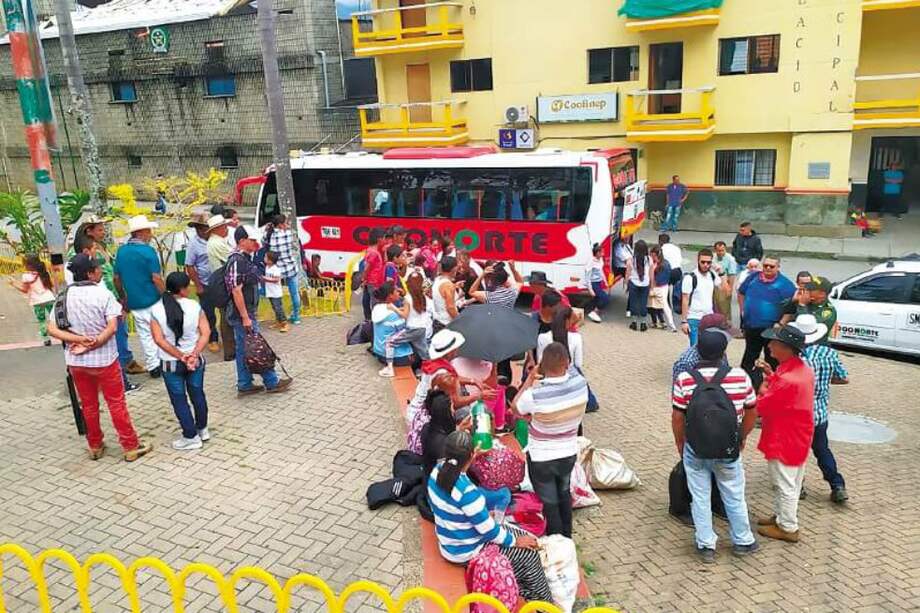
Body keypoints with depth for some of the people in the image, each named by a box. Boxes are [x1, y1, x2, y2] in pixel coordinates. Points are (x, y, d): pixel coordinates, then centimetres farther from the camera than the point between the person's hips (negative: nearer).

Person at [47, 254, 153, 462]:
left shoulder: (64, 296, -1)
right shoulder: (104, 294, -14)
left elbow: (52, 329, -5)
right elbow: (112, 327, -21)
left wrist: (79, 340, -13)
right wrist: (91, 345, -16)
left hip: (76, 361, 4)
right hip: (104, 359, -4)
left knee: (88, 405, 17)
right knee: (117, 404, 6)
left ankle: (95, 446, 29)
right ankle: (131, 446, 13)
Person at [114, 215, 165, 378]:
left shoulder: (121, 251, 5)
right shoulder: (148, 251, -15)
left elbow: (117, 278, 10)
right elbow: (156, 278, -17)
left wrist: (124, 298, 20)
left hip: (134, 302, 6)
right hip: (152, 300, -6)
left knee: (144, 334, 12)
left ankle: (152, 366, 17)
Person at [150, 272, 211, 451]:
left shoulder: (156, 310, -10)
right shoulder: (195, 306, -10)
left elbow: (159, 339, -15)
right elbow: (206, 332, -15)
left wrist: (180, 356, -14)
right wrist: (194, 354, -19)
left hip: (170, 363, -1)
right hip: (195, 360, 1)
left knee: (179, 400, 11)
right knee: (197, 394, 19)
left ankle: (191, 437, 17)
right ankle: (202, 429, 33)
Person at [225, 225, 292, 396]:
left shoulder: (245, 259, 12)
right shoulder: (237, 261, -19)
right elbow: (236, 291, -23)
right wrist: (245, 317, -22)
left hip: (247, 313, 10)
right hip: (242, 314, -10)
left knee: (244, 349, 13)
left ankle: (245, 385, 21)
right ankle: (272, 383, 9)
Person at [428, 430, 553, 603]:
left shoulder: (438, 470, -13)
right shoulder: (467, 492, -35)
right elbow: (488, 531, -23)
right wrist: (515, 541, -9)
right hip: (466, 552, -8)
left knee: (523, 535, 16)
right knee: (529, 555, 4)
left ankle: (526, 592, 29)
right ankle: (545, 604, 27)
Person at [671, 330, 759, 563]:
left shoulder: (684, 379, -15)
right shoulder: (740, 377, -13)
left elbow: (677, 417, -9)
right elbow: (752, 412, -1)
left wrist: (680, 444, 8)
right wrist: (742, 437, 16)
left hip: (694, 450, 0)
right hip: (728, 450, 1)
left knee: (700, 498, 14)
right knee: (734, 496, 19)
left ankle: (706, 545, 25)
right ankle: (742, 541, 36)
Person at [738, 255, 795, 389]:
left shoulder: (784, 284, -10)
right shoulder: (753, 278, 4)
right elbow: (741, 293, 19)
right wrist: (743, 310, 11)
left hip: (771, 329, -4)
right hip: (751, 327, 4)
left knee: (771, 359, 5)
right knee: (748, 358, 15)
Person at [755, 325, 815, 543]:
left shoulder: (787, 379, -32)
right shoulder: (802, 368, -1)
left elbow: (761, 407, -23)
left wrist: (763, 389, -5)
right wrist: (772, 375, 2)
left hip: (784, 441, -10)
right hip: (798, 437, 10)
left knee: (784, 485, 6)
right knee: (789, 482, 22)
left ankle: (787, 528, 19)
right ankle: (780, 516, 38)